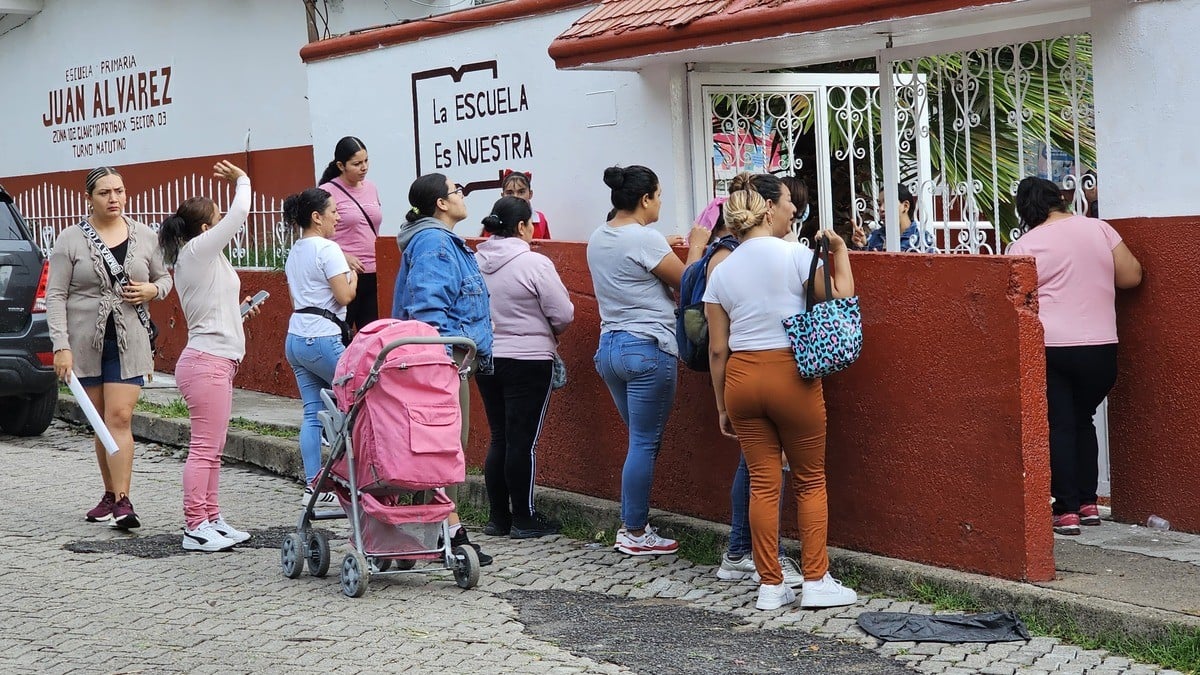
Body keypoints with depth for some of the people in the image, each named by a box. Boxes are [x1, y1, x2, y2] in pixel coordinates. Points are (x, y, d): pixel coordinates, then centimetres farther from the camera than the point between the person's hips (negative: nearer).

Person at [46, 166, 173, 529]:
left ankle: (123, 500, -12)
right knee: (101, 421, 10)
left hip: (128, 342, 0)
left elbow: (164, 278, 19)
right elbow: (55, 296, -3)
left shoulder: (145, 236, 4)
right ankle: (110, 495, 22)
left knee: (119, 417, -10)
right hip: (85, 343, 1)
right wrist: (61, 346, -11)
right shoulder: (71, 239, -2)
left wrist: (152, 290, -6)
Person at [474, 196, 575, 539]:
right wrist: (549, 331, 8)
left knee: (499, 438, 13)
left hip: (486, 359, 6)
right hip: (528, 361, -6)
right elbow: (563, 314, -13)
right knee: (523, 441, 1)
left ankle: (498, 517, 19)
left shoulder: (475, 262, 2)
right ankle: (524, 519, 9)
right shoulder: (534, 263, -15)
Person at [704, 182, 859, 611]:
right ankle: (815, 581, 10)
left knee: (762, 483, 8)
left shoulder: (721, 271, 6)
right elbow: (841, 300, 0)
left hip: (740, 377, 4)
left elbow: (717, 349, 6)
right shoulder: (796, 255, -6)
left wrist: (722, 406, 14)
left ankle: (771, 586, 12)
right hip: (791, 374, -3)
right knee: (810, 480, 9)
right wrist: (841, 252, 12)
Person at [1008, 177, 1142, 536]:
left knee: (1059, 427, 5)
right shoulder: (1099, 228, 4)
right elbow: (1132, 276, 6)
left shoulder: (1025, 245, -4)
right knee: (1083, 421, 19)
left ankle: (1067, 511, 2)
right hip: (1100, 347, 3)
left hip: (1049, 348, -3)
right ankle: (1088, 503, 20)